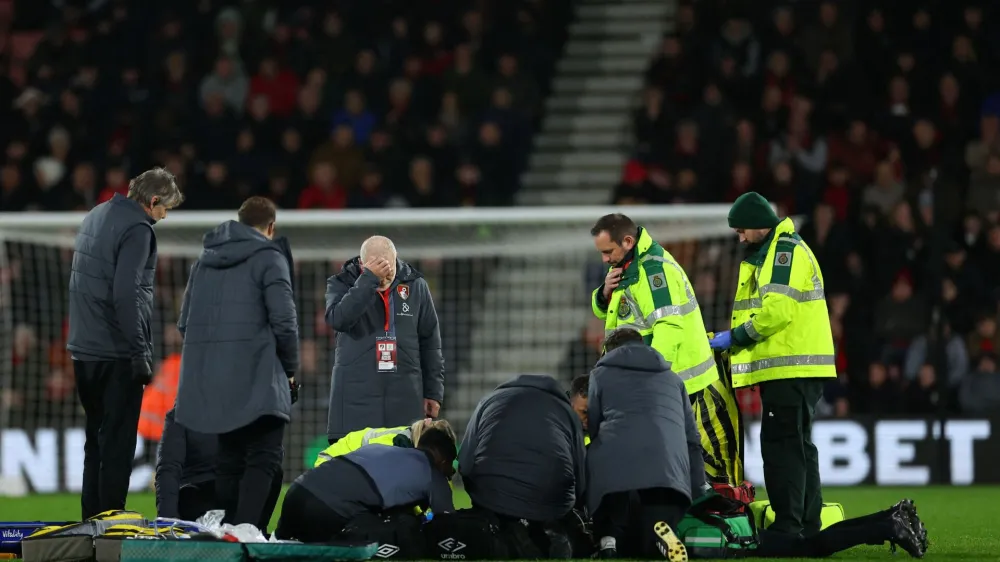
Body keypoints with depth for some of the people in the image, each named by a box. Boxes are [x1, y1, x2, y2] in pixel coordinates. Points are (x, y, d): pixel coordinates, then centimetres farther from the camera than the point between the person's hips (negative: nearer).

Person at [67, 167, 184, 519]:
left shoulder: (95, 217, 14)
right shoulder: (137, 229, -14)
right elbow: (126, 294, -23)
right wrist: (140, 353, -18)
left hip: (84, 349, 9)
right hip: (117, 354, -9)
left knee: (96, 439, 16)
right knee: (117, 444, -3)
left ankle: (91, 520, 19)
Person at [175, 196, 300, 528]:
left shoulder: (205, 260, 17)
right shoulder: (269, 258, -3)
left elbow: (185, 323, 19)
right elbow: (284, 321, -9)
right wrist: (290, 370, 3)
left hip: (212, 383, 6)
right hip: (257, 381, -6)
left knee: (229, 460, 13)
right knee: (263, 460, -7)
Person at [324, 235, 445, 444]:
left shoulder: (415, 286, 8)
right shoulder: (342, 283, 2)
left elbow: (430, 343, 14)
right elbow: (337, 319, -20)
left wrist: (433, 391, 11)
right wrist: (369, 279, -23)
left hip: (405, 399, 2)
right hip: (356, 398, -2)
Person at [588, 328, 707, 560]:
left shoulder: (601, 374, 24)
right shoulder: (673, 379, 34)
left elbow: (590, 427, 18)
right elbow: (692, 439, 31)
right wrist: (699, 492, 34)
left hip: (612, 470, -2)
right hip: (668, 472, 2)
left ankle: (609, 540, -26)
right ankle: (660, 536, -34)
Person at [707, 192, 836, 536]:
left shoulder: (786, 251, -10)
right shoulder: (771, 252, 23)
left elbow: (777, 310, -21)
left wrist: (735, 336, -11)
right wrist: (735, 342, 10)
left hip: (790, 371, -11)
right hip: (793, 369, 11)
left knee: (782, 446, -12)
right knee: (798, 447, 13)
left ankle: (787, 528, -14)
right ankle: (809, 527, 17)